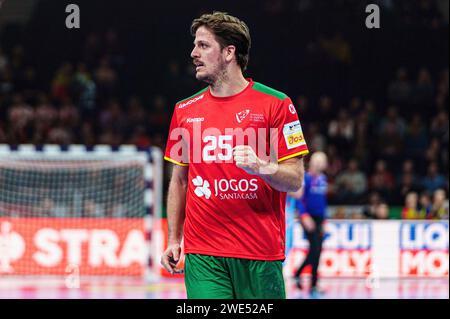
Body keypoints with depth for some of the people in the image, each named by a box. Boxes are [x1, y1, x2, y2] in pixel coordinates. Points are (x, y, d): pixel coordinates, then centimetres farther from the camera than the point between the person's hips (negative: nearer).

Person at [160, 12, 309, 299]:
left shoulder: (275, 103, 0)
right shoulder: (185, 110, 11)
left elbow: (295, 180, -2)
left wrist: (261, 166, -22)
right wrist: (174, 239, 12)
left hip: (261, 253, -2)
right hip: (202, 253, 2)